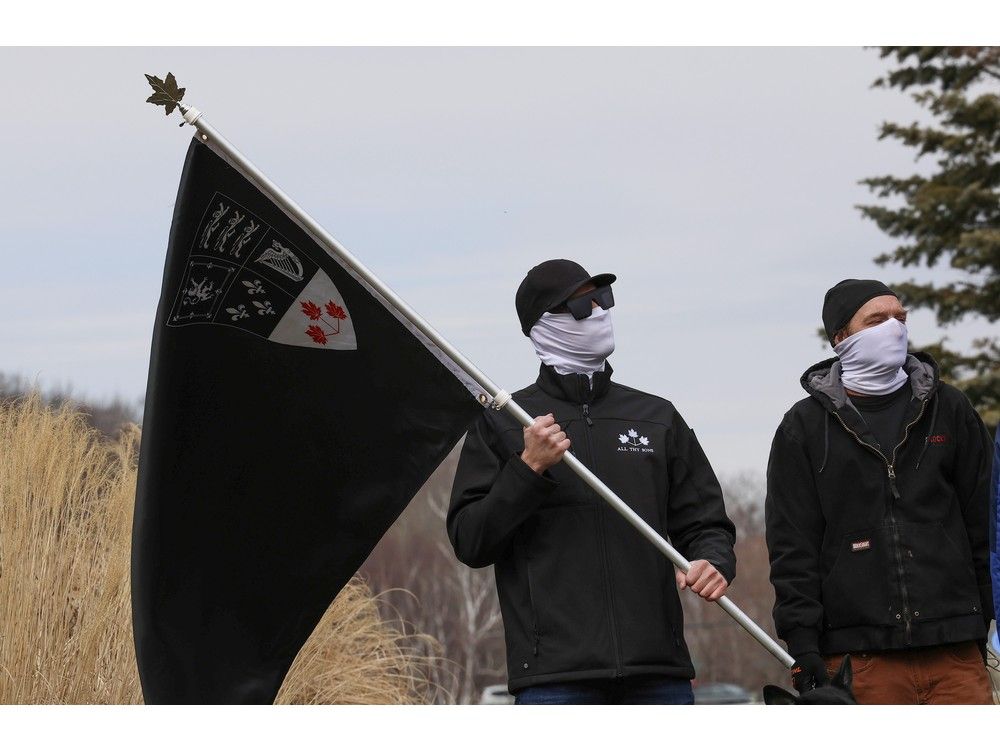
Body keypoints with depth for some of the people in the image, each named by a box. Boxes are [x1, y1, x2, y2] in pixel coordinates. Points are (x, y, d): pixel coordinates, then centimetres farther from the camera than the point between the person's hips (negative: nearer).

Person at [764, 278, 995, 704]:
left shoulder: (948, 409, 12)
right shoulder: (805, 427, 7)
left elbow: (984, 522, 14)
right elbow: (791, 547, 3)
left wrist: (988, 622, 8)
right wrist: (803, 646, -5)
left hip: (955, 653, 1)